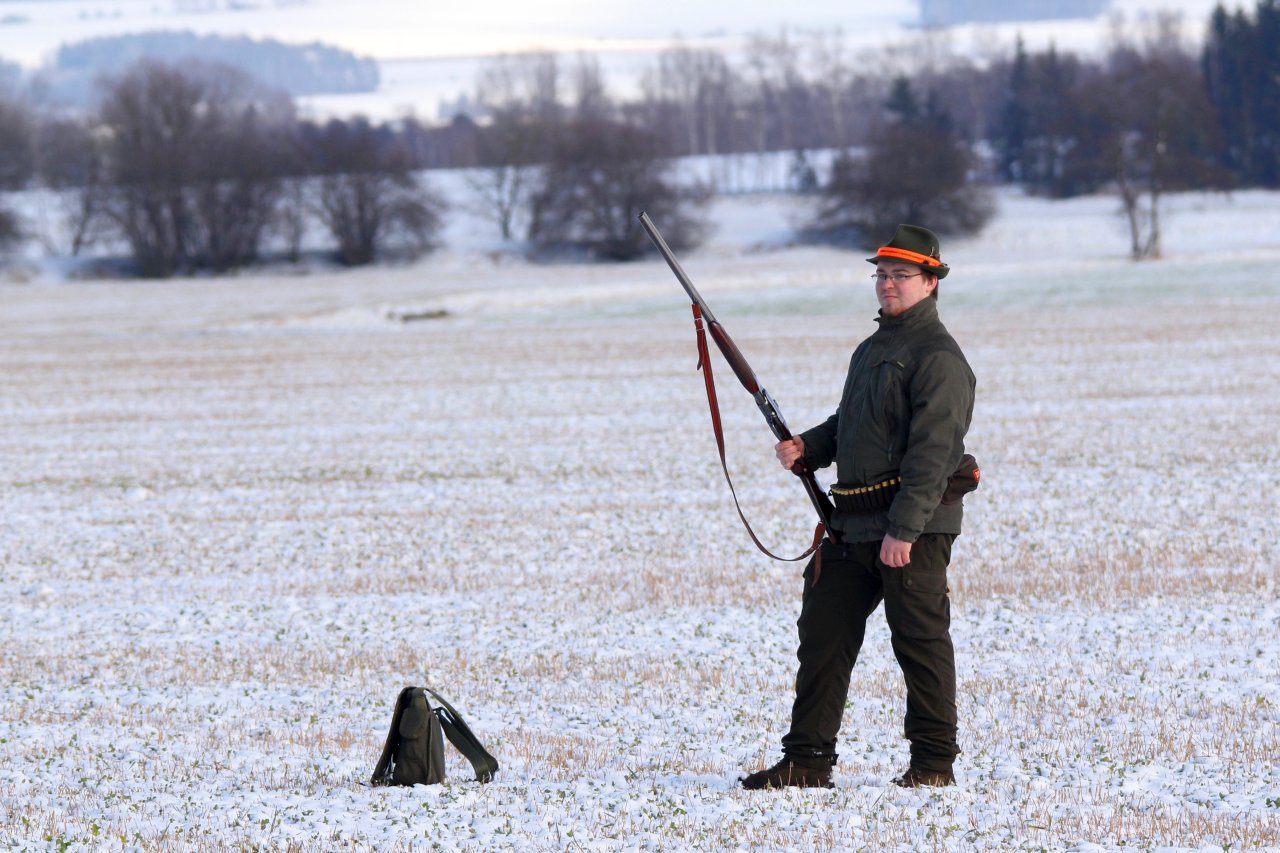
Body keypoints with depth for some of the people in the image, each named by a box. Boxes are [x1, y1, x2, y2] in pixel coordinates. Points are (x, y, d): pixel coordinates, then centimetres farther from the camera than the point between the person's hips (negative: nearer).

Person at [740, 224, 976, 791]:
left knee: (920, 643, -2)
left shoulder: (937, 357, -10)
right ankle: (808, 760, 11)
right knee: (823, 636, 7)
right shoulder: (872, 349, 20)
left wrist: (904, 529, -24)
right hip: (853, 525, 9)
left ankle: (934, 762, 6)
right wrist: (807, 447, 8)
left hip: (914, 528, -9)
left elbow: (932, 449, -18)